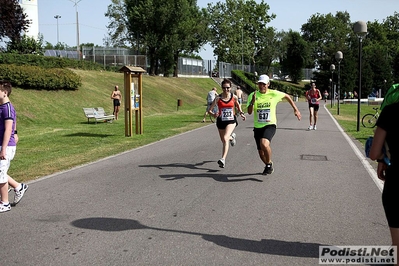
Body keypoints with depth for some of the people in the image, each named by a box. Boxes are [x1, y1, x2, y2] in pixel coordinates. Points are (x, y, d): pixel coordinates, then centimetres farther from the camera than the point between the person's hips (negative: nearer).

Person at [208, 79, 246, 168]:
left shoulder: (234, 97, -5)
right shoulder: (218, 98, -9)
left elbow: (238, 105, 18)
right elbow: (210, 110, -10)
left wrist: (241, 113, 5)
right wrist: (213, 114, -30)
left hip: (231, 121, -2)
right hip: (221, 121, 2)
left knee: (225, 138, -24)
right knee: (223, 140, 20)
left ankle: (223, 159, -26)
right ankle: (232, 137, 58)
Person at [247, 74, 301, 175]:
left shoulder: (274, 94, -5)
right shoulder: (253, 95, -3)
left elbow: (287, 96, 13)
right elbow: (249, 112, -9)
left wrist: (295, 110, 11)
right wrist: (252, 102, -27)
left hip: (270, 125, -3)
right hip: (257, 126, 3)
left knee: (264, 144, -32)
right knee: (260, 152, 11)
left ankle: (269, 164, -5)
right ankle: (268, 165, 43)